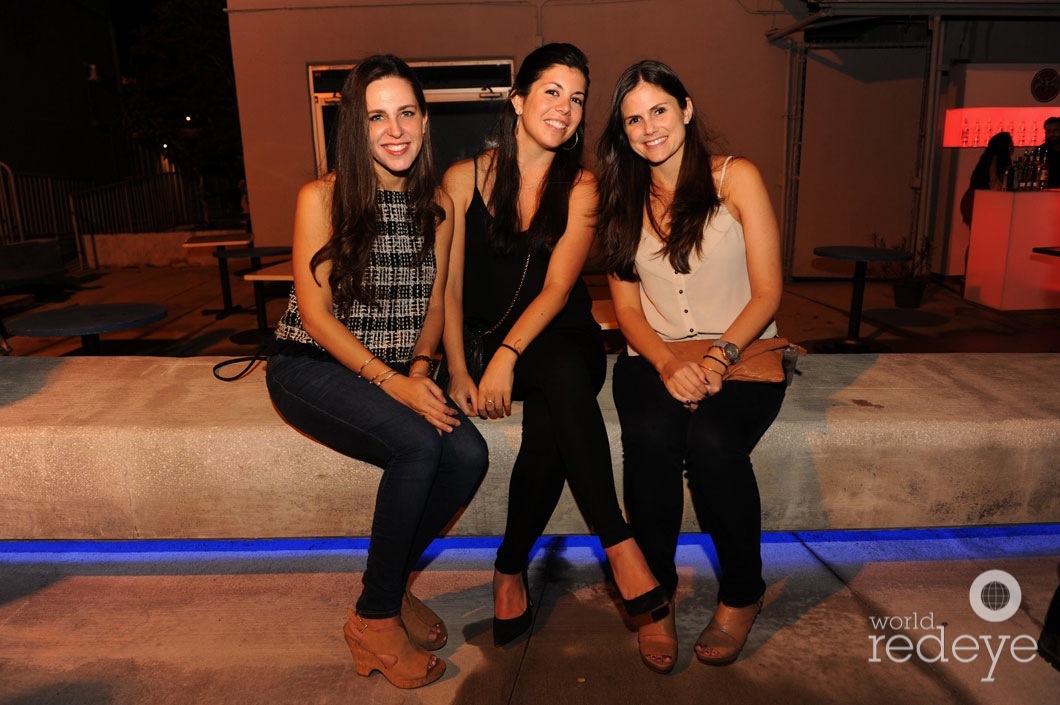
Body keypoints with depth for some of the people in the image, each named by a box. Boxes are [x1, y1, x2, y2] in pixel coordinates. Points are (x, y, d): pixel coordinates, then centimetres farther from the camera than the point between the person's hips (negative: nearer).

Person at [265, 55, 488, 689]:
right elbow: (316, 314, -11)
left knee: (469, 454, -22)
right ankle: (375, 616, -7)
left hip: (401, 372, 5)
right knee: (419, 446, -30)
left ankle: (392, 583, 4)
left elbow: (434, 300, 10)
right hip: (313, 368, -4)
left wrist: (420, 367, -9)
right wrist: (392, 382, -20)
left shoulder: (437, 203, 5)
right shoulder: (322, 197, -8)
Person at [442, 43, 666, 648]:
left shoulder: (581, 187, 1)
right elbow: (449, 286, -2)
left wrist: (508, 355, -22)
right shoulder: (465, 178, 1)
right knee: (565, 380, -33)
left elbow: (557, 287, -9)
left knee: (549, 424, -32)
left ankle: (511, 567, -15)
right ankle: (619, 543, -23)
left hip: (561, 337, 1)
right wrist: (458, 371, -12)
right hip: (484, 339, 0)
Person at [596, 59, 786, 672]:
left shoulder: (736, 178, 1)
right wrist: (668, 364, -13)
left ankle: (742, 595, -5)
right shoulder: (624, 200, 11)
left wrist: (719, 357, -20)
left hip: (740, 354, -2)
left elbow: (768, 293, -3)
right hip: (655, 358, 2)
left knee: (712, 439, -31)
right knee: (653, 438, -29)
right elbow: (628, 308, 6)